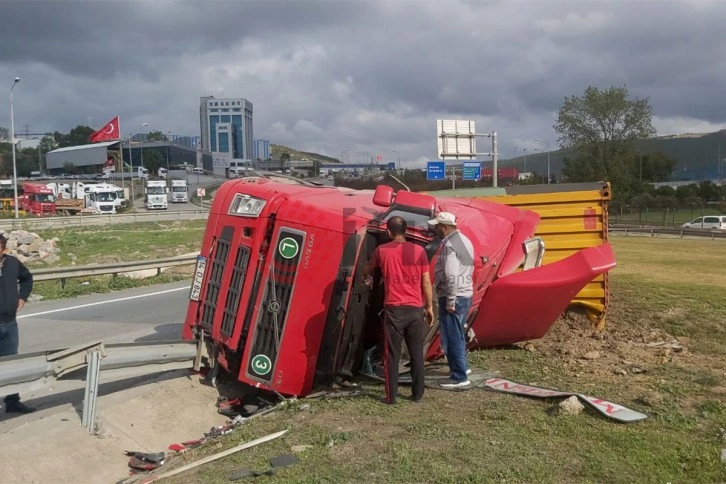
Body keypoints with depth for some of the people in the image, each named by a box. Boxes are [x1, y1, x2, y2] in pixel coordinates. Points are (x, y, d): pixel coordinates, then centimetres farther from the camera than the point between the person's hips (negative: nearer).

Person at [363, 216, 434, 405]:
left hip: (394, 309, -2)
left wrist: (366, 278, 44)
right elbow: (426, 282, 3)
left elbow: (367, 269, 22)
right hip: (416, 309, 2)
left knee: (392, 354, 6)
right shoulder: (419, 250, 2)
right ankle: (417, 394, 19)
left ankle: (391, 396, 9)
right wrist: (429, 307, 13)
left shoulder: (382, 250, 2)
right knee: (417, 353, 12)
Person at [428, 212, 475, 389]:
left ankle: (459, 377, 7)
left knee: (451, 337, -1)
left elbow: (451, 277, -25)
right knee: (457, 334, 23)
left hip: (454, 297, -10)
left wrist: (450, 300, -20)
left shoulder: (449, 245, -19)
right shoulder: (464, 240, 11)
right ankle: (462, 366, 36)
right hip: (466, 294, 10)